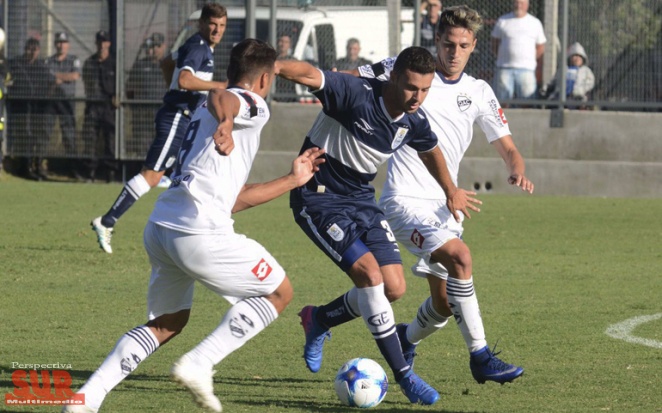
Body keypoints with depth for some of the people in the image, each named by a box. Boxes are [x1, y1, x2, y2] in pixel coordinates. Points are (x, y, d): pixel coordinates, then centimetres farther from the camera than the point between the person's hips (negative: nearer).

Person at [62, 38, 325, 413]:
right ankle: (199, 365, -4)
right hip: (200, 233, -9)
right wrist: (225, 124, -47)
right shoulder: (254, 105, 2)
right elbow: (219, 97, -24)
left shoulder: (202, 115, 31)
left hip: (160, 228, 9)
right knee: (279, 293, 8)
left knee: (167, 324, 24)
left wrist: (293, 180, 43)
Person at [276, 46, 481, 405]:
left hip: (361, 199, 7)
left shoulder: (414, 121, -4)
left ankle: (319, 321, 27)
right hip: (317, 198, -7)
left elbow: (430, 152, 19)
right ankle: (403, 375, -12)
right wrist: (274, 67, -62)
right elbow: (309, 75, -41)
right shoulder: (356, 93, -25)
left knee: (394, 287, 0)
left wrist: (452, 192, 33)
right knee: (369, 272, -21)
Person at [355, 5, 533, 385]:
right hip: (406, 199, -6)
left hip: (444, 205, 6)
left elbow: (506, 146, 8)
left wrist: (518, 170, -14)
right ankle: (480, 357, -24)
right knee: (460, 255, -29)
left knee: (444, 305, 7)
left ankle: (405, 340, 41)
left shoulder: (479, 93, 9)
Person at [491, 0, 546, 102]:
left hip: (526, 69, 0)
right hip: (505, 69, 0)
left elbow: (540, 48, 14)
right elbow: (495, 44, 14)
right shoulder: (503, 21, 11)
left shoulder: (535, 23, 11)